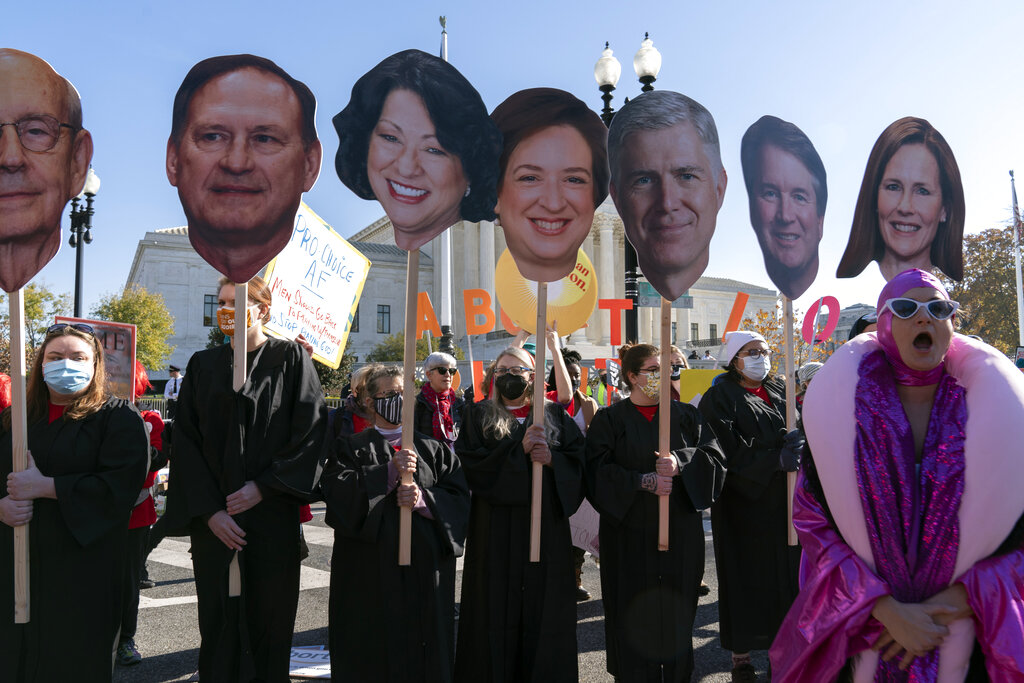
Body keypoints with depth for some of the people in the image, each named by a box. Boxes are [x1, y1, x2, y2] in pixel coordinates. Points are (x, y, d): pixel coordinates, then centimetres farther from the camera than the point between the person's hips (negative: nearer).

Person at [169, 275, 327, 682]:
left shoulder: (290, 359, 0)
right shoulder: (203, 365, 8)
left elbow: (311, 431, -7)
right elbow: (186, 440, 2)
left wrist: (263, 487, -12)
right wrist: (209, 511, -8)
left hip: (273, 515, -2)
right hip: (215, 519, 2)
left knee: (269, 618, 5)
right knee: (219, 620, 8)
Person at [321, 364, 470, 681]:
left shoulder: (433, 449, 12)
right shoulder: (350, 448, 5)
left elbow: (460, 498, 2)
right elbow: (338, 495, -12)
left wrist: (423, 498, -15)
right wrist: (389, 472, -19)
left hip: (426, 567, 2)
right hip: (371, 571, -2)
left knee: (425, 652, 6)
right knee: (374, 654, 2)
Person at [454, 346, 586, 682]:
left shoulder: (555, 415, 12)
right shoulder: (478, 415, 8)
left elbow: (580, 459, 5)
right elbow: (468, 460, -7)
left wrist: (552, 458, -14)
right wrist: (519, 448, -15)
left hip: (546, 524, 1)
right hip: (496, 528, -1)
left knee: (543, 607, 5)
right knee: (498, 607, 2)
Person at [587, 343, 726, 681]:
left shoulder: (686, 415, 9)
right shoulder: (610, 420, 2)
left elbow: (714, 456, -1)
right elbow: (598, 472, -7)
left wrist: (680, 462, -18)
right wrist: (643, 481, -18)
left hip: (680, 534, 2)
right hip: (630, 534, -2)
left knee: (676, 615, 7)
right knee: (634, 619, 2)